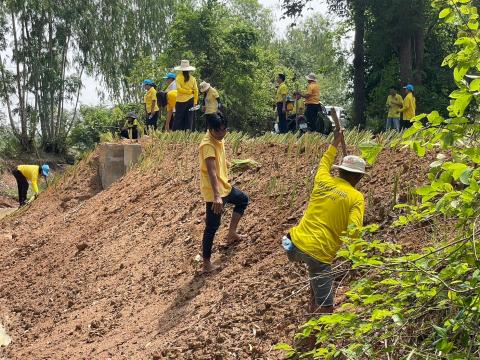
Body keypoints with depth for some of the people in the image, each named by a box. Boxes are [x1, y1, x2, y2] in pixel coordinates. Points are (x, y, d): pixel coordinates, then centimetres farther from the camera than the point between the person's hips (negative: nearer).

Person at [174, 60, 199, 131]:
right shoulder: (193, 78, 3)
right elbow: (196, 90, 1)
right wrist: (195, 102, 3)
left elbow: (179, 89, -13)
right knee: (189, 119, 7)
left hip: (180, 101, -2)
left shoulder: (178, 77, -4)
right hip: (190, 100, 2)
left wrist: (189, 91, -5)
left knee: (179, 118, 2)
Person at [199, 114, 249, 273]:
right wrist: (217, 196, -44)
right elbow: (211, 171, -36)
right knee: (212, 227, -4)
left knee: (243, 200, 28)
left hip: (224, 186, 10)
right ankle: (206, 262, 4)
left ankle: (231, 233, 34)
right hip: (214, 192, -10)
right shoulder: (208, 145, -26)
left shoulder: (218, 139, 3)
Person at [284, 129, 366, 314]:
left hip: (295, 244, 6)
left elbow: (325, 161, 34)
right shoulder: (356, 197, -2)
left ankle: (313, 307, 43)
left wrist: (336, 141, 48)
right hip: (319, 254, -6)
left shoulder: (323, 181, 10)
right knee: (325, 308, 1)